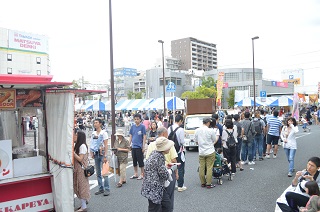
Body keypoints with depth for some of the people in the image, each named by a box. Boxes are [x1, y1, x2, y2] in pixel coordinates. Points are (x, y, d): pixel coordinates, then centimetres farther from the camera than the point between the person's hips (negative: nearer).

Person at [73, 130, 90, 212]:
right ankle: (83, 205, 24)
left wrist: (72, 152, -22)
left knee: (82, 186, -2)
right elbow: (75, 158, 14)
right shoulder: (77, 145, 13)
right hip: (77, 169, 9)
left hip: (81, 170, -9)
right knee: (79, 187, 13)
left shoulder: (82, 146, -16)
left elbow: (80, 159, -18)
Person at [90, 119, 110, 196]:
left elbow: (106, 145, -10)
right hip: (96, 154, 6)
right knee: (98, 173, 10)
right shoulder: (93, 133, 11)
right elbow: (92, 144, 14)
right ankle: (101, 189, 19)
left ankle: (107, 189, -1)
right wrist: (92, 153, 2)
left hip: (102, 153, -6)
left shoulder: (103, 133, -6)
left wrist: (105, 156, -15)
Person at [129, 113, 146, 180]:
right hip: (133, 146, 5)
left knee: (140, 161, 2)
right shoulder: (133, 126, 6)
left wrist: (143, 147, -10)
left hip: (139, 147, -5)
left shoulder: (142, 126, -7)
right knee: (134, 161, 12)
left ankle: (142, 174, 14)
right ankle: (135, 174, 25)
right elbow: (130, 136, 12)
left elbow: (144, 137, -7)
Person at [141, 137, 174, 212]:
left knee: (167, 204, 17)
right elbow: (164, 174, -20)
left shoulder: (155, 153, 5)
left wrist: (166, 166, 14)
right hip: (154, 189, -10)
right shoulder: (159, 157, -24)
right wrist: (168, 173, 0)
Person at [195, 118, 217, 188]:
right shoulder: (210, 130, -12)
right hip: (210, 152, -4)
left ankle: (203, 183, 17)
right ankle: (208, 184, 5)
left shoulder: (197, 130, 0)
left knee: (201, 168, 9)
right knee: (209, 168, 2)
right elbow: (215, 140, 1)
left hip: (201, 152, 4)